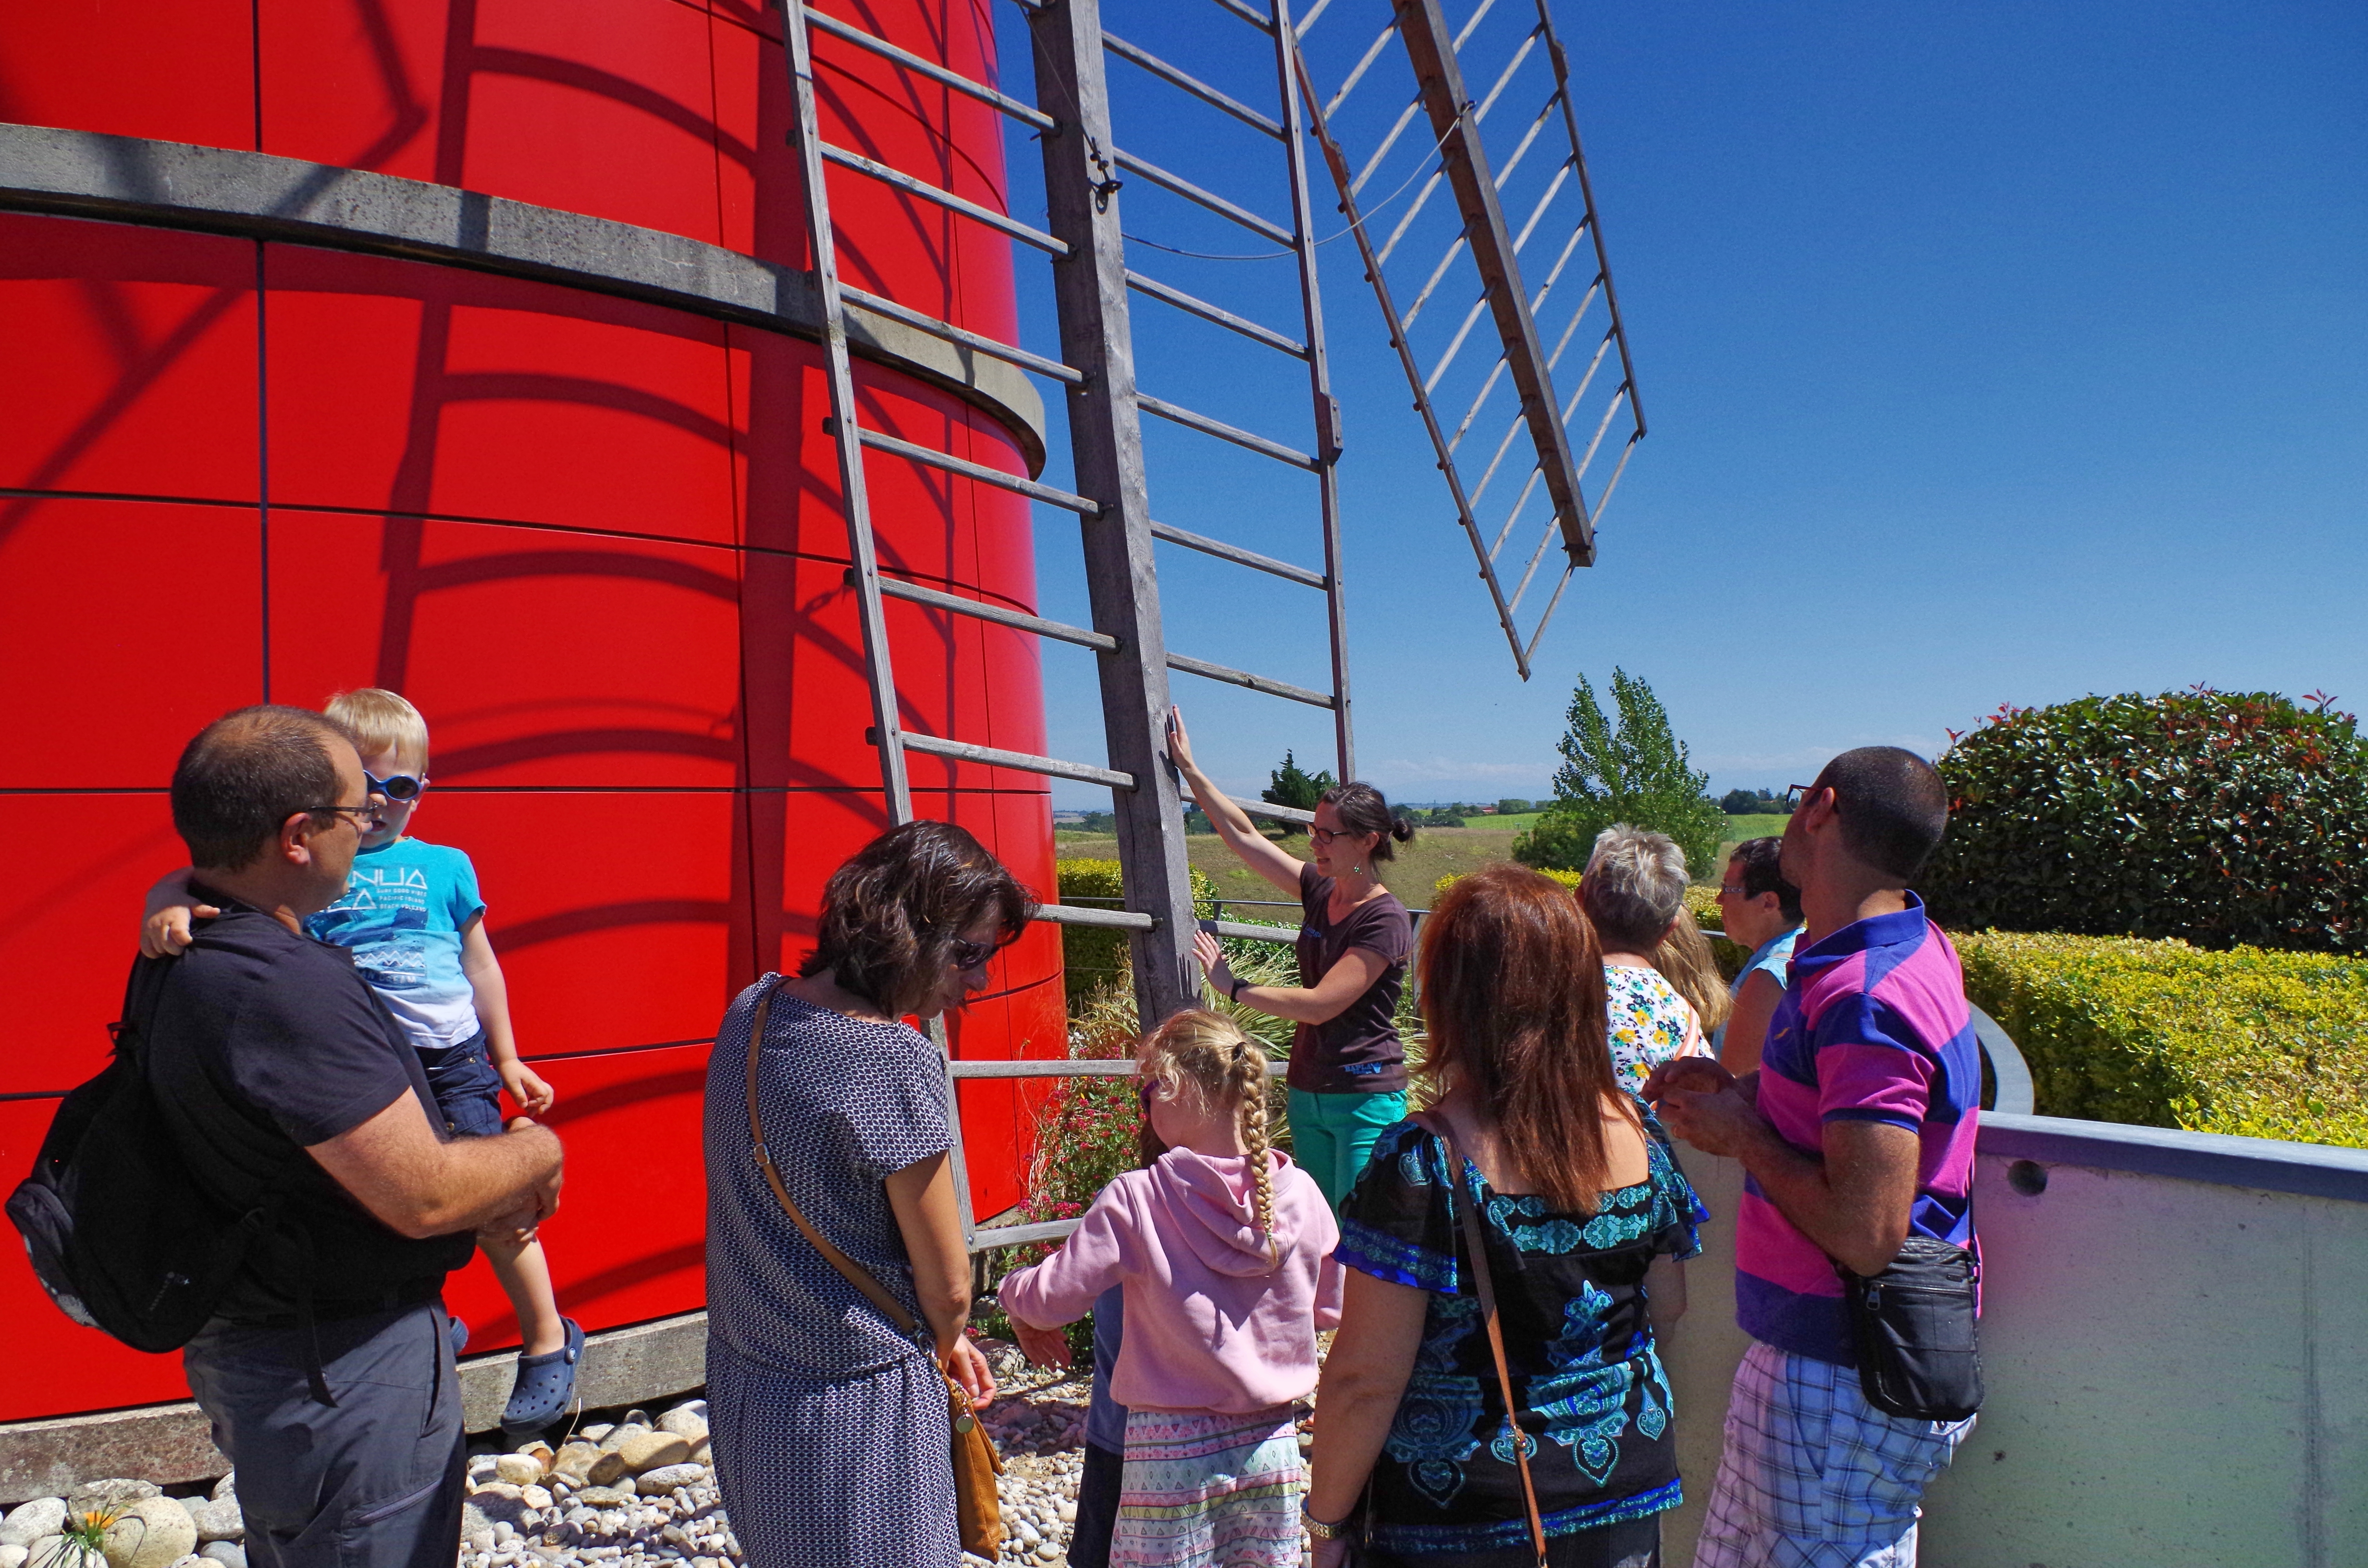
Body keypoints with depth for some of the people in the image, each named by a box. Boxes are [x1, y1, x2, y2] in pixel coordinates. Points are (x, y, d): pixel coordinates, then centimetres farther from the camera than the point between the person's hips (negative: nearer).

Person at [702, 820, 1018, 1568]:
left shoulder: (752, 1010, -1)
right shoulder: (896, 1061, -26)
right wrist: (943, 1347, 8)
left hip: (741, 1387, 8)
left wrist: (937, 1339, 9)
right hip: (856, 1408, -8)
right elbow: (947, 1284, -16)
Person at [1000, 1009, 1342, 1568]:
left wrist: (1013, 1290, 9)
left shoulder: (1135, 1200, -19)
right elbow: (1330, 1309, 8)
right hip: (1272, 1444, 4)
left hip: (1172, 1451, -3)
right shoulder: (1300, 1194, -8)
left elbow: (1051, 1299, -12)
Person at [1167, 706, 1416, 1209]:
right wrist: (1189, 768, 9)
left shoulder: (1386, 920, -16)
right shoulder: (1319, 889, 4)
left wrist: (1232, 986, -13)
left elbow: (1319, 1005, -20)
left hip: (1365, 1100, -7)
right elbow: (1242, 834, 9)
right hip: (1308, 1095, 7)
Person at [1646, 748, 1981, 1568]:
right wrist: (1740, 1091, 7)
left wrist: (1741, 1133, -16)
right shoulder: (1914, 948, 6)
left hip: (1842, 1388, -10)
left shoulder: (1865, 999, -27)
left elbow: (1865, 1234, -30)